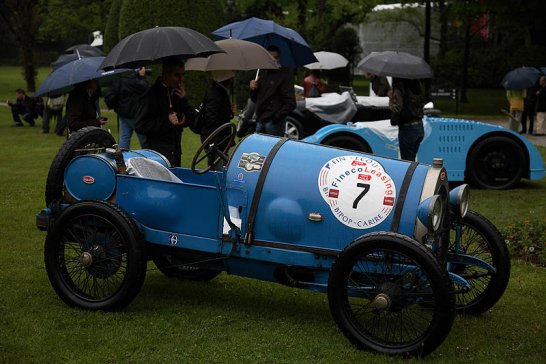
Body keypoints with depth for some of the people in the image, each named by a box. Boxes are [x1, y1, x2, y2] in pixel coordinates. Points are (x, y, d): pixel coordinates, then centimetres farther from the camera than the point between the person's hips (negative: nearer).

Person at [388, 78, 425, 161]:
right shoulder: (417, 85, 6)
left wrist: (391, 97, -3)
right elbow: (422, 104, 12)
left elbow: (396, 109, -18)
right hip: (420, 127, 7)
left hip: (407, 129, -7)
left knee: (407, 161, 0)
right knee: (412, 160, 17)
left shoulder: (399, 88, -15)